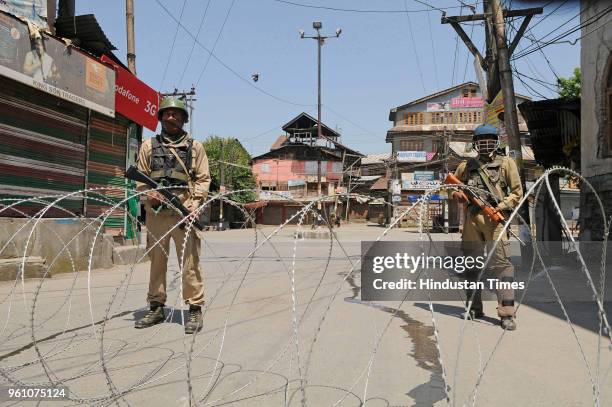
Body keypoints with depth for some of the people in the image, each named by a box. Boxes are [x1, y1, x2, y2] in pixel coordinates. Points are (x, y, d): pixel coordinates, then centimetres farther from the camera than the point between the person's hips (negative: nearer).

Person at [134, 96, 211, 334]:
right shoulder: (149, 146, 16)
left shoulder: (195, 146, 12)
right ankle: (156, 308, 19)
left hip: (184, 211, -2)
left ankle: (195, 310, 0)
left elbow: (203, 178, 7)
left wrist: (195, 202, -7)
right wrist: (148, 194, -6)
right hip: (156, 211, 3)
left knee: (189, 261, -6)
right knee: (156, 261, 9)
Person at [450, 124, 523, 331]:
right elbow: (453, 186, 27)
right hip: (471, 218, 4)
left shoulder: (506, 163, 10)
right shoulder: (466, 166, 17)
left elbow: (517, 191, 6)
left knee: (500, 263, -13)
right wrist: (456, 194, 3)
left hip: (494, 218, -4)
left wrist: (502, 206, -10)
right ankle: (474, 308, 21)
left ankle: (507, 313, -10)